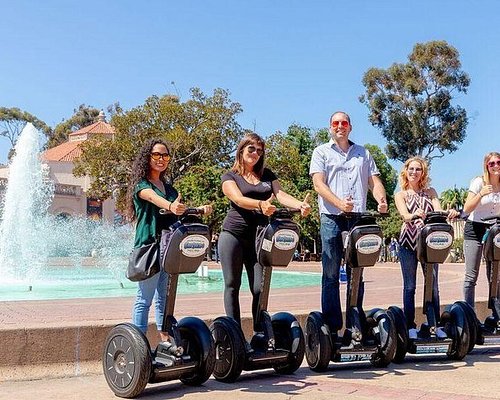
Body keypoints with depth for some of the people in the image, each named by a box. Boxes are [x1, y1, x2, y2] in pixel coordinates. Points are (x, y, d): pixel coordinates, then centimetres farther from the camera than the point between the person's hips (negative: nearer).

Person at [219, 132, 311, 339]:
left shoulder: (267, 175, 15)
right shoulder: (230, 176, 4)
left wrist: (300, 205, -22)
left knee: (259, 287, -2)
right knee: (232, 284, 2)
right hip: (233, 234, -2)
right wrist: (260, 204, -35)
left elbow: (281, 195, 0)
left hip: (258, 237, 2)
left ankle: (259, 333, 5)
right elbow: (239, 199, -15)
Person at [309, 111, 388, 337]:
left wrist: (381, 200, -8)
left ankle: (355, 324, 10)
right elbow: (319, 183, -4)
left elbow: (374, 181, 14)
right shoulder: (322, 152, 9)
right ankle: (332, 326, 0)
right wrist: (339, 203, -20)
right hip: (332, 218, -3)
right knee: (331, 272, -3)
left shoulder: (363, 153, 19)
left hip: (358, 217, 3)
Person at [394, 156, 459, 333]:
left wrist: (449, 212, -26)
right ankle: (410, 326, 8)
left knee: (433, 285, 3)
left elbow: (438, 210, -2)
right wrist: (414, 215, -36)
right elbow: (405, 215, -12)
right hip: (408, 242, -2)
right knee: (409, 286, 2)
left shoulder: (430, 192, 15)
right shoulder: (401, 195, 7)